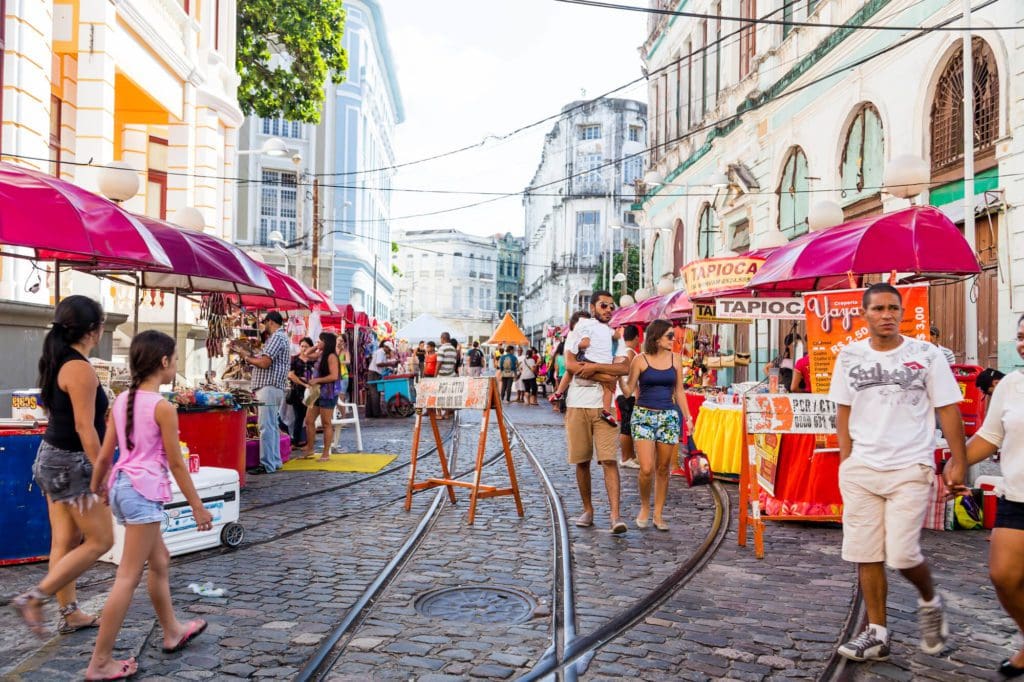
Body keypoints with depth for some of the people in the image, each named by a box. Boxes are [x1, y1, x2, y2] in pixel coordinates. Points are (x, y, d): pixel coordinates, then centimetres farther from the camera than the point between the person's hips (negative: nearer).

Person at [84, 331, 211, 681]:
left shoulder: (121, 401, 7)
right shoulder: (163, 407, -14)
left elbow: (104, 455, 10)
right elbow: (176, 463, -11)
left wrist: (94, 490, 23)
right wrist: (198, 506, -3)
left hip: (121, 486, 9)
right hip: (144, 491, -9)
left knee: (160, 561, 23)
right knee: (128, 578, -1)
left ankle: (172, 632, 37)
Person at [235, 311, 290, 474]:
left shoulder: (277, 337, -11)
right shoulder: (281, 337, 22)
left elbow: (264, 363, -19)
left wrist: (247, 358, -4)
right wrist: (251, 354, 12)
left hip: (269, 387, -11)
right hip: (275, 388, 11)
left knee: (266, 426, -10)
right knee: (272, 426, 14)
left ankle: (267, 464, -10)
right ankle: (275, 461, 19)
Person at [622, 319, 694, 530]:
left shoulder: (675, 359, 7)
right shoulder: (640, 360, -3)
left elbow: (679, 391, 13)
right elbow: (628, 391, 0)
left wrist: (688, 416, 8)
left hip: (669, 417, 3)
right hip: (643, 416, -3)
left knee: (663, 469, 6)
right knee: (646, 469, -11)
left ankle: (658, 514, 17)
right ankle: (644, 507, 14)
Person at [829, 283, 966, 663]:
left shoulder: (926, 355, -1)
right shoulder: (850, 356, 6)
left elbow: (948, 410, 1)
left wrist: (959, 462, -3)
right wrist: (846, 461, 6)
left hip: (910, 469, -3)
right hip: (860, 470, 3)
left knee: (902, 555, -7)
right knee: (865, 555, 4)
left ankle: (930, 602, 26)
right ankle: (877, 633, 17)